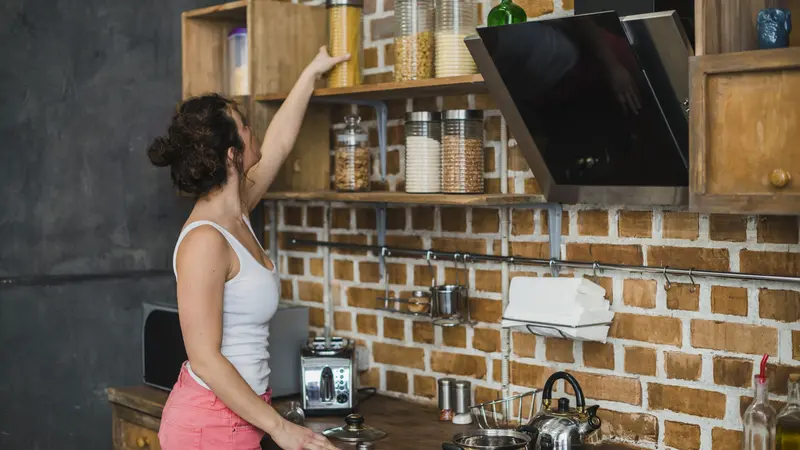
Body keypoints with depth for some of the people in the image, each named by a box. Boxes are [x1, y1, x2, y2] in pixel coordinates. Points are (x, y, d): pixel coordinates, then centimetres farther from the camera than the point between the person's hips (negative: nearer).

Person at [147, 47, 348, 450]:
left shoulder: (234, 216, 5)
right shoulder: (205, 241, -21)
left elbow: (278, 144, 22)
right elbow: (205, 360, -23)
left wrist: (311, 74, 30)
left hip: (235, 414, 9)